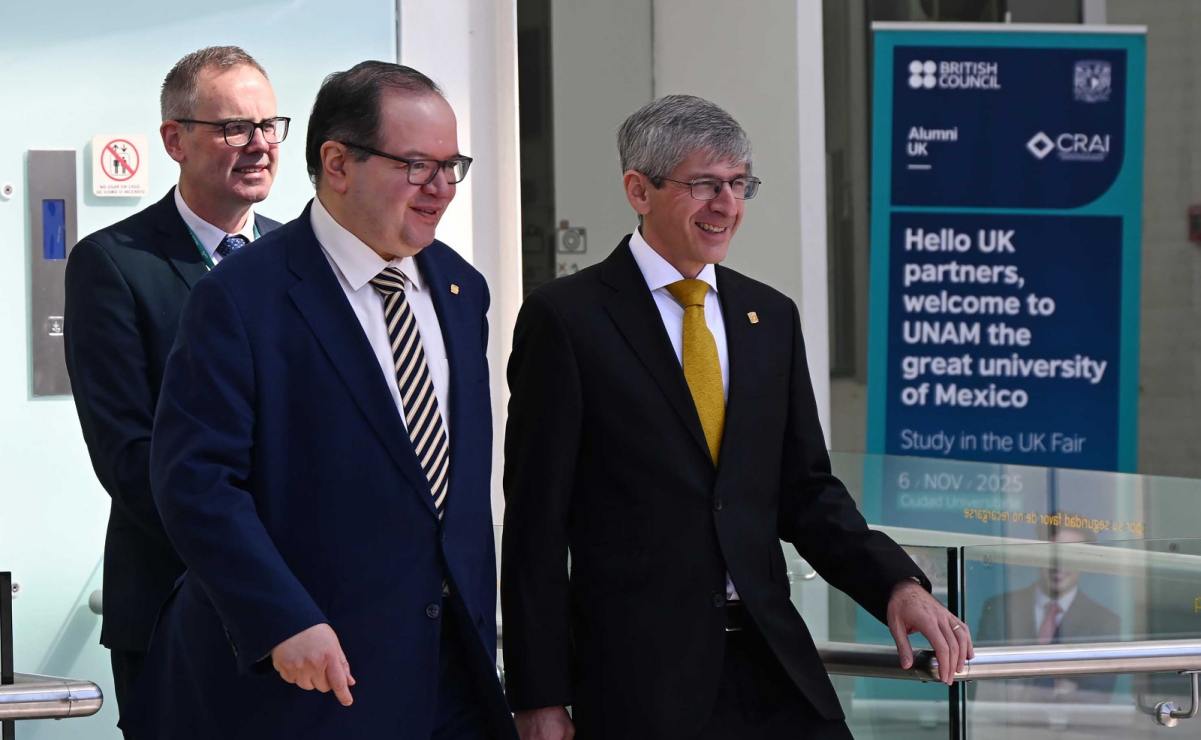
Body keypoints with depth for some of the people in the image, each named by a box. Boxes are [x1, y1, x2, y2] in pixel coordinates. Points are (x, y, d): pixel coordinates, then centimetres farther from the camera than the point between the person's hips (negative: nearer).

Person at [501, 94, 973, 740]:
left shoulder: (771, 317, 13)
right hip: (638, 677, -5)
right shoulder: (566, 318, -4)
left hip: (771, 662, 5)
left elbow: (806, 494, 15)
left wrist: (897, 584, -2)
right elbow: (536, 520, -5)